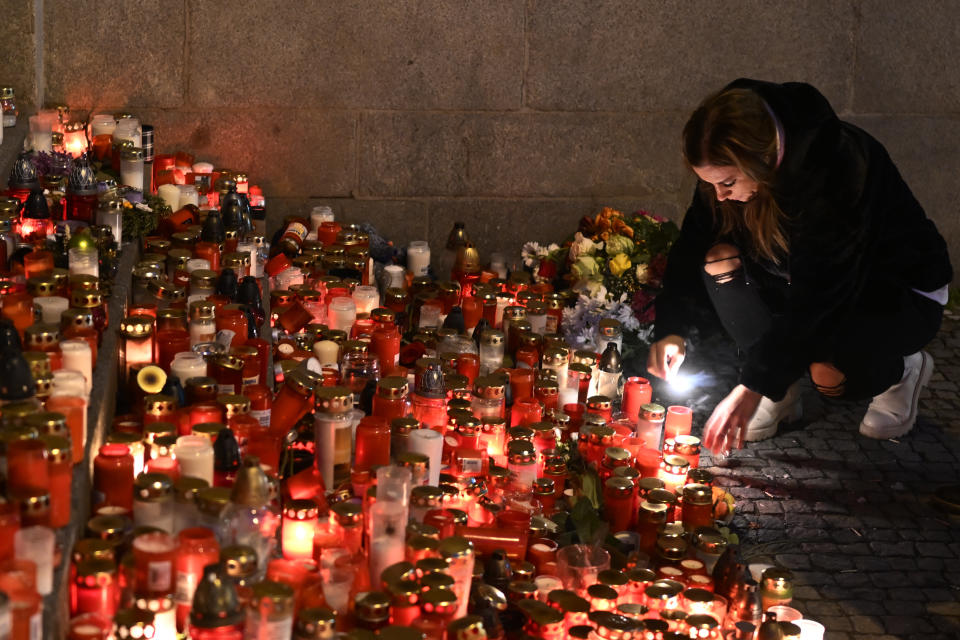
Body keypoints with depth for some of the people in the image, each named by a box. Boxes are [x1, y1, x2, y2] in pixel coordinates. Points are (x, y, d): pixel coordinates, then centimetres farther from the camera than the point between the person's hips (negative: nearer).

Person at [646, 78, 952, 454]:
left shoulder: (834, 169, -37)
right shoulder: (731, 168, -17)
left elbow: (815, 296, -38)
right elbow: (693, 246, -8)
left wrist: (754, 386, -39)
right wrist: (672, 329, -23)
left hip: (903, 293, -6)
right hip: (813, 278, 7)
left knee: (828, 372, -34)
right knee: (721, 259, -20)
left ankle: (901, 371, 2)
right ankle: (782, 393, -6)